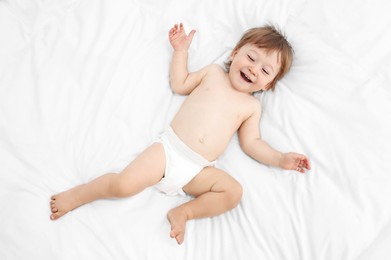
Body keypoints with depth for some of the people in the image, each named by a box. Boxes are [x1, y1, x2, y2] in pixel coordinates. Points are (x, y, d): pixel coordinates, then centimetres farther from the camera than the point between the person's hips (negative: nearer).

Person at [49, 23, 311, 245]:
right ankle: (79, 194, 9)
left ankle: (184, 212, -11)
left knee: (233, 191, -23)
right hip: (168, 148, -1)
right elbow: (179, 84, 16)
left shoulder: (252, 106, 11)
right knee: (123, 186, -16)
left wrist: (279, 158, -1)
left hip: (198, 171, 1)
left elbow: (252, 143, 10)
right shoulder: (213, 72, 12)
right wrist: (181, 50, 15)